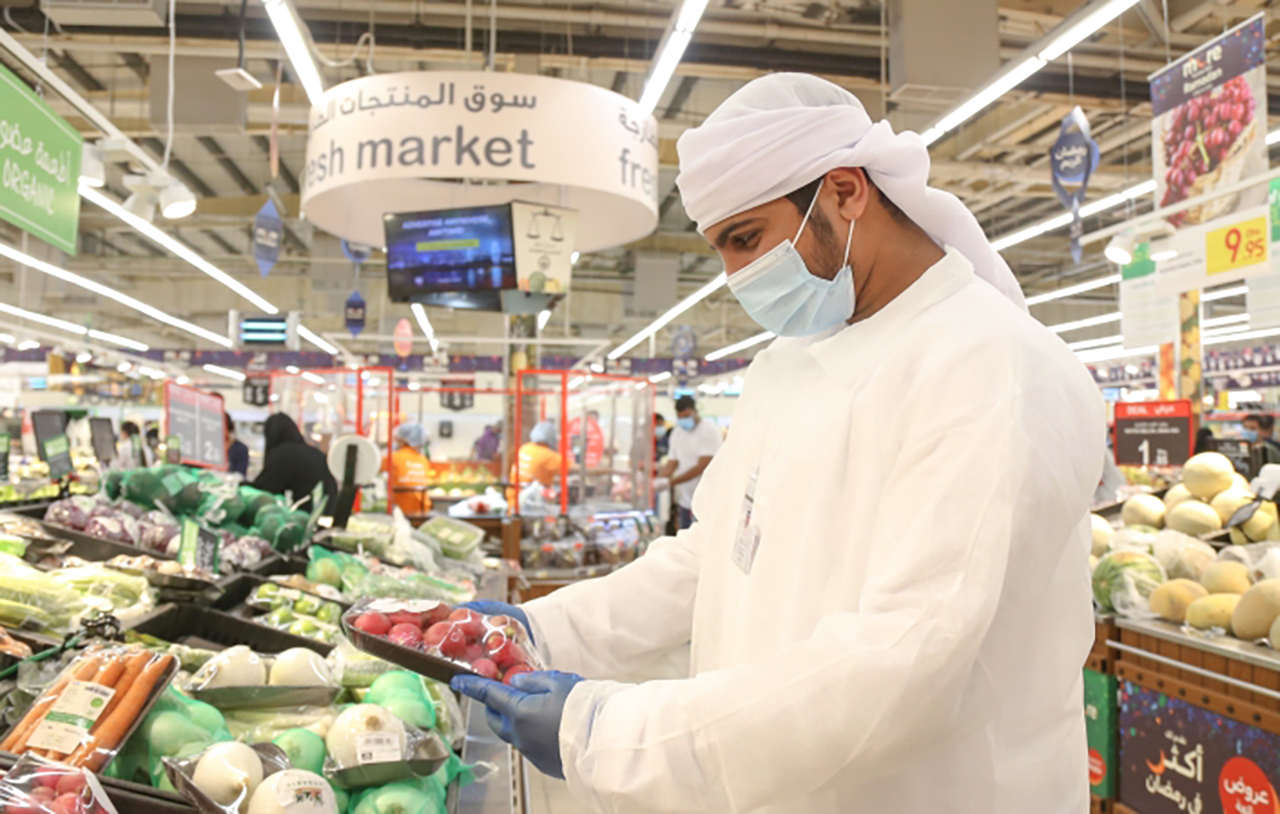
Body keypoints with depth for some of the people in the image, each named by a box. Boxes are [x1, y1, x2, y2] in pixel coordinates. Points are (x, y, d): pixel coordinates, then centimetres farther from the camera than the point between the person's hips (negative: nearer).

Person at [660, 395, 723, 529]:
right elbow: (672, 462, 9)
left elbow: (702, 466, -15)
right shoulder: (677, 433, 12)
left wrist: (673, 481, -18)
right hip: (683, 498, 6)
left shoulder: (710, 431, -9)